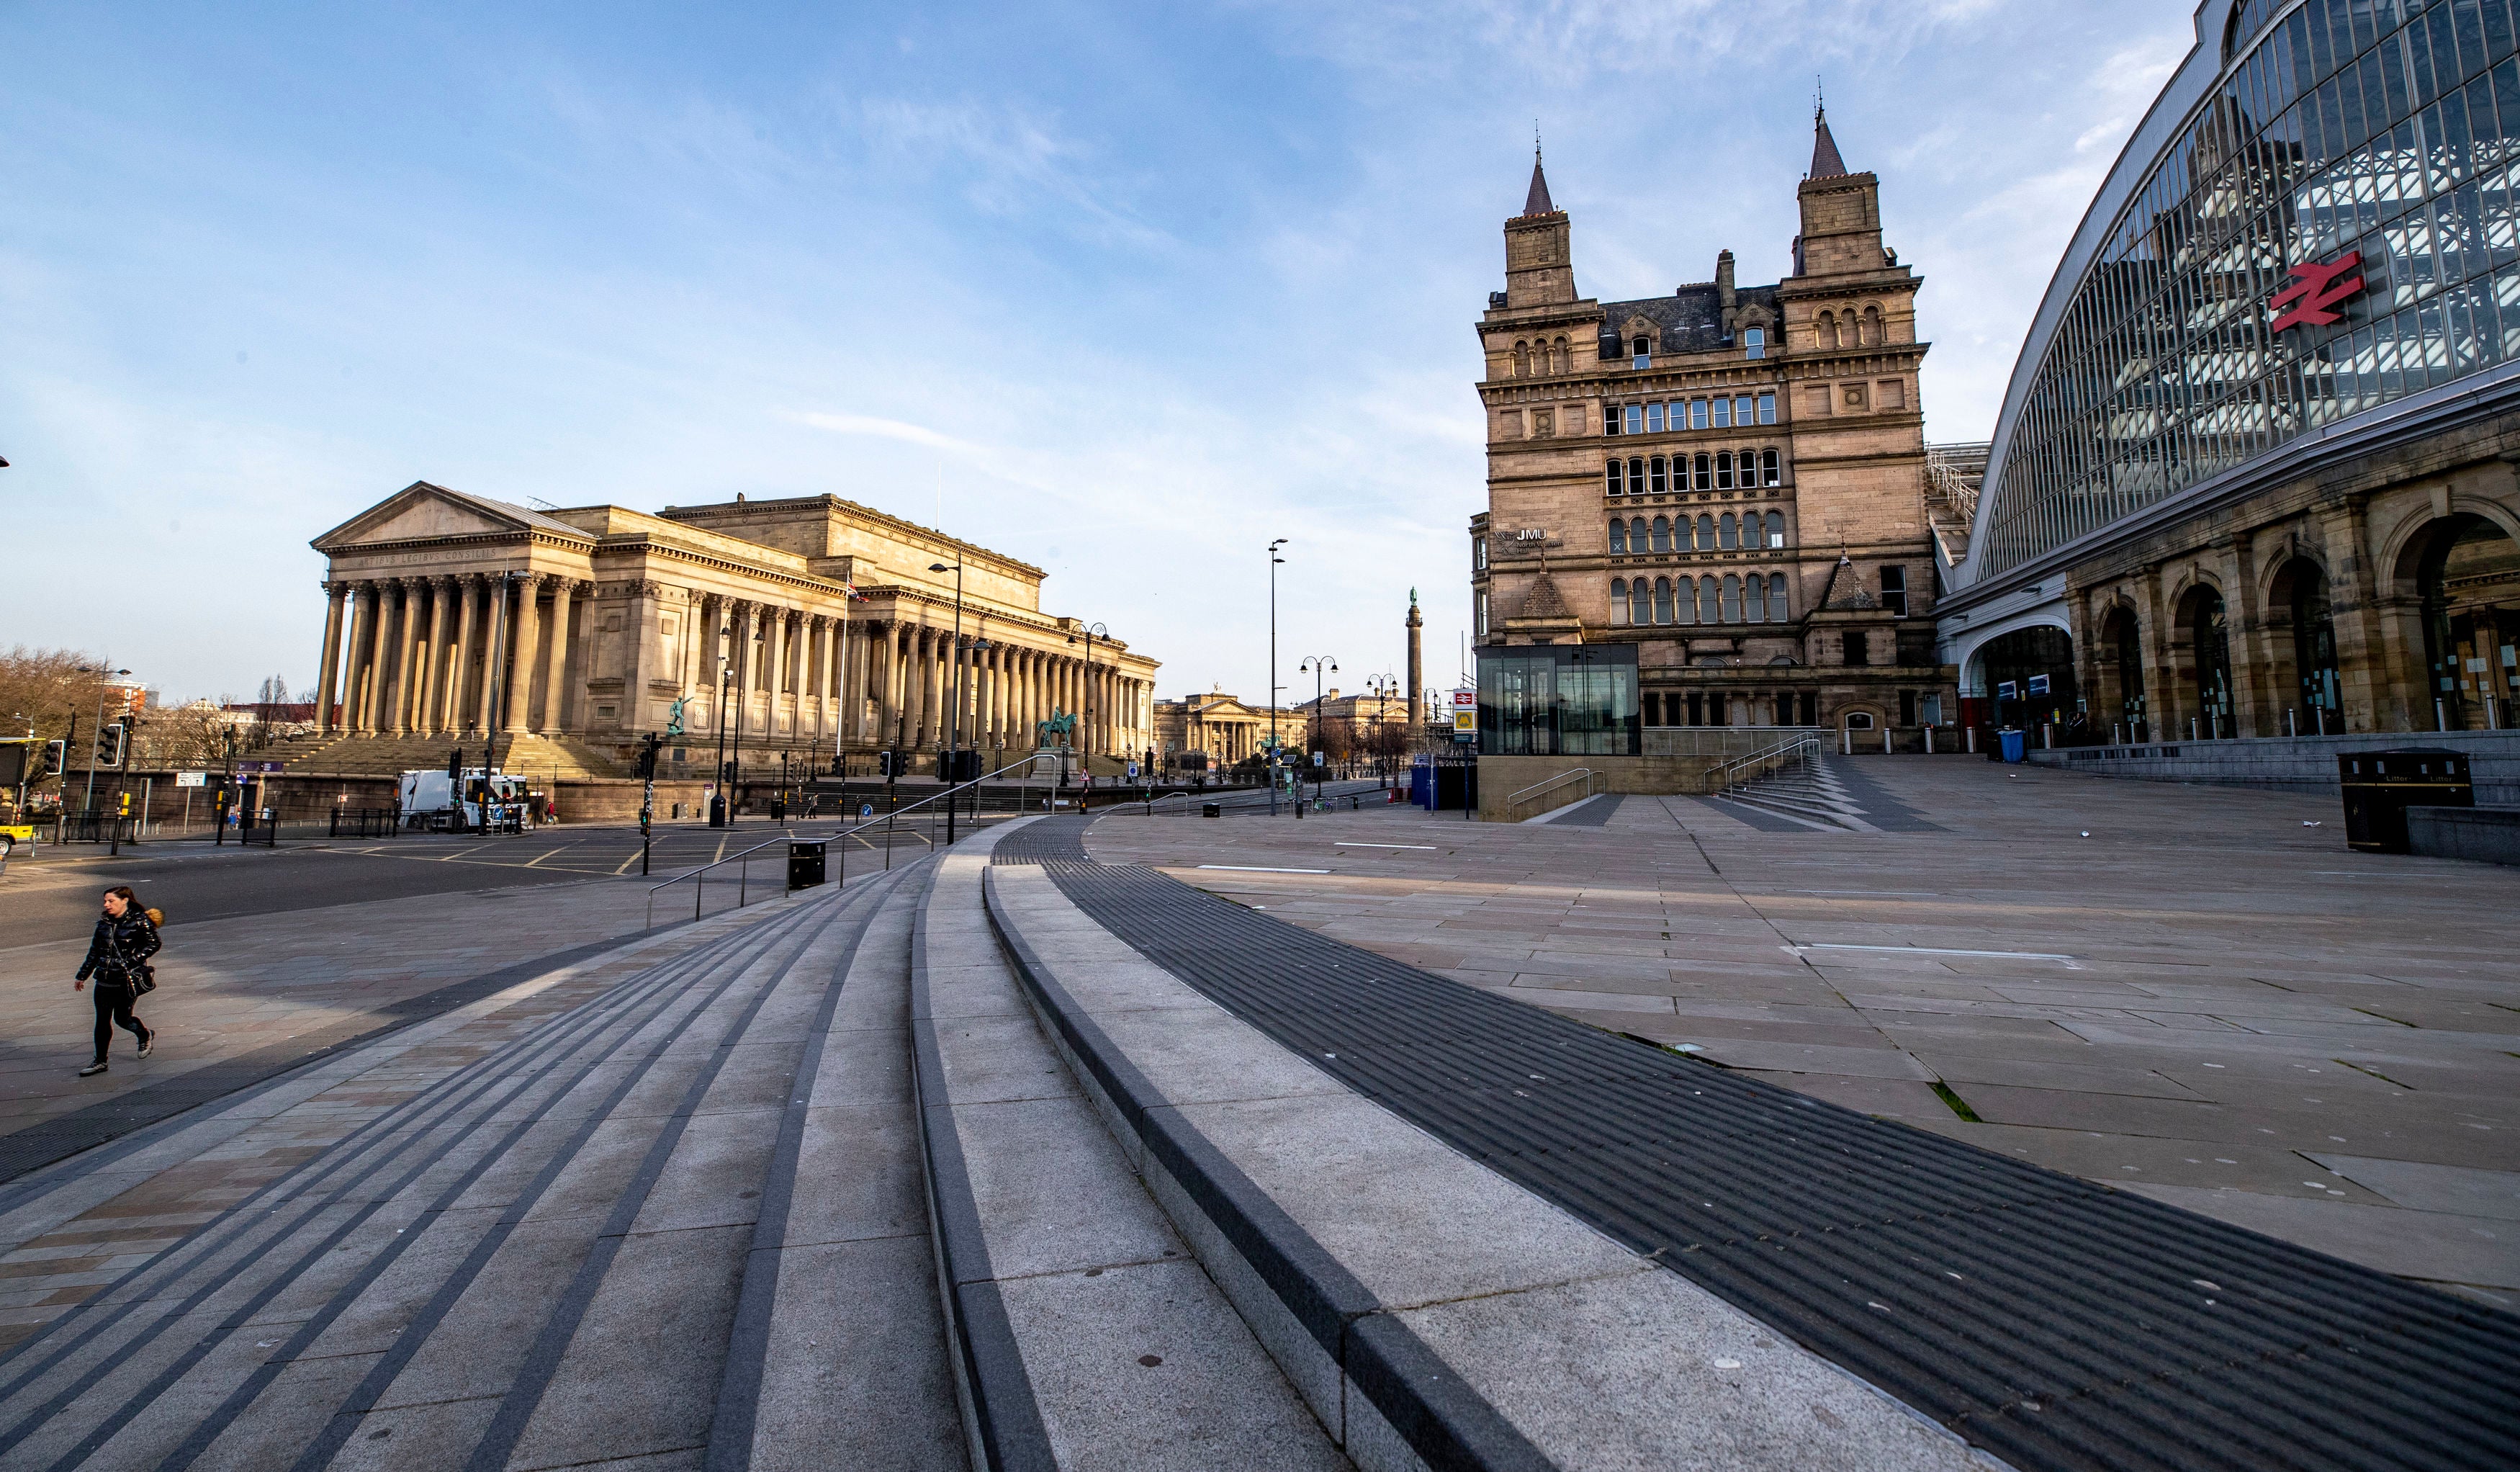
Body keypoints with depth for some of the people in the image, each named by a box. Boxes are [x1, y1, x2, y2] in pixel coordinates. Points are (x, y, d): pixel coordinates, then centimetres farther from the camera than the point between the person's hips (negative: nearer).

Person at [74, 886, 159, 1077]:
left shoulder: (140, 921, -9)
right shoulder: (104, 922, 8)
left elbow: (153, 944, -10)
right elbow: (94, 951, 17)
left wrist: (131, 961, -20)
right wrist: (82, 976, 20)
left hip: (128, 979, -5)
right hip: (105, 979, 5)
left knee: (122, 1018, 1)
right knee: (102, 1020, 5)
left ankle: (145, 1035, 31)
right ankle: (100, 1061, 14)